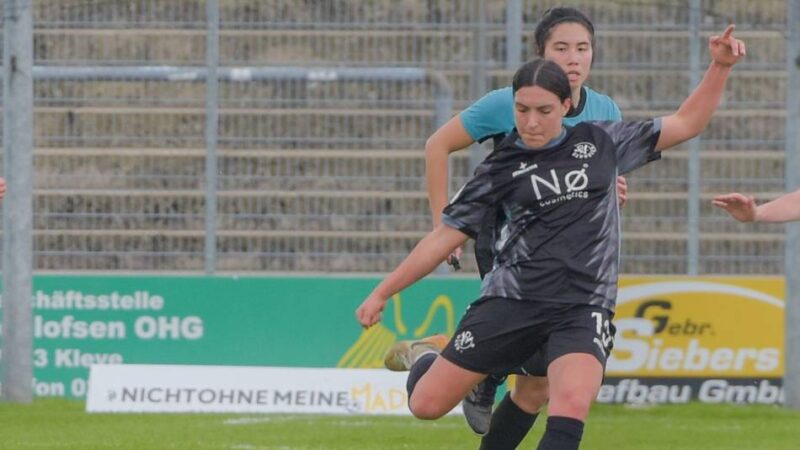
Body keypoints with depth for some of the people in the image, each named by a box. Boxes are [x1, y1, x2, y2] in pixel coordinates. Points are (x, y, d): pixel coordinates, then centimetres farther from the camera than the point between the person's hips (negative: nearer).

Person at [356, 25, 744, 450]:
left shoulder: (601, 143, 9)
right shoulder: (501, 168, 4)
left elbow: (685, 124, 16)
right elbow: (447, 236, 8)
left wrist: (719, 67, 5)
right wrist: (383, 292, 6)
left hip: (584, 307, 0)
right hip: (512, 300, 0)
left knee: (572, 403, -28)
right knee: (426, 404, -1)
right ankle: (422, 358, 37)